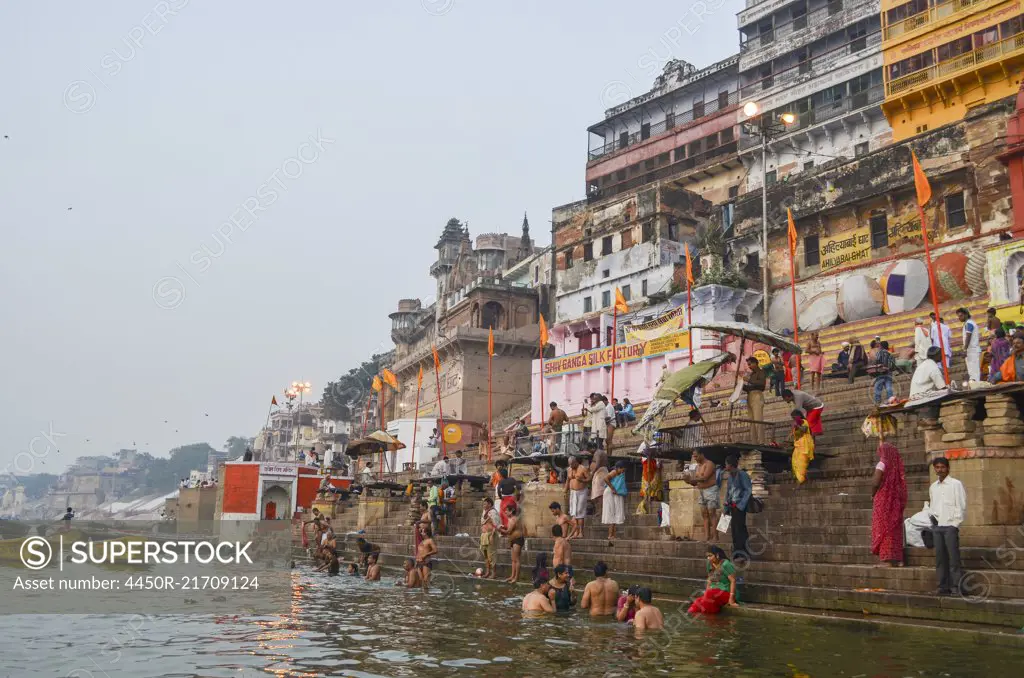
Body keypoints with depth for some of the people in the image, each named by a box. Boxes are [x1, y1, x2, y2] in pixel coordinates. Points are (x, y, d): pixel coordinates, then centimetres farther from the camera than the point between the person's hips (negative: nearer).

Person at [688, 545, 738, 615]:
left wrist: (731, 598, -20)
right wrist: (706, 593, 2)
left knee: (710, 594, -35)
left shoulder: (726, 564, -13)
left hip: (725, 593, -5)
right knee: (698, 602, -22)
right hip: (713, 592, 5)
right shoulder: (710, 564, 8)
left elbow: (733, 581, -15)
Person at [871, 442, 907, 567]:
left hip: (883, 501, -6)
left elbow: (875, 482, -17)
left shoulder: (882, 464, -10)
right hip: (896, 502, 6)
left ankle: (888, 559, -3)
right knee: (895, 529, 11)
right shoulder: (897, 465, 8)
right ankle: (898, 559, 13)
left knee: (884, 528, -1)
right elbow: (901, 485, 6)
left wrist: (873, 494, -1)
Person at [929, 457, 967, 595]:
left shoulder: (956, 484, 0)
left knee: (953, 557, -8)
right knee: (940, 558, 4)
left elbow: (961, 505, -4)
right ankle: (943, 586, 8)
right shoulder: (933, 487, 16)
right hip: (937, 526, 5)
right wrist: (933, 517, 4)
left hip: (950, 525, -5)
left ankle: (956, 586, -6)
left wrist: (955, 524, -8)